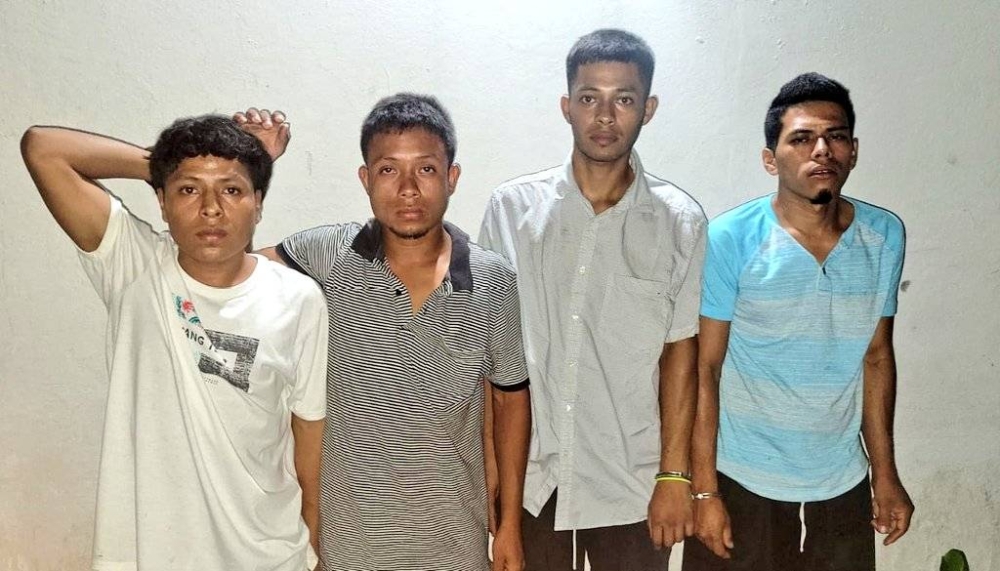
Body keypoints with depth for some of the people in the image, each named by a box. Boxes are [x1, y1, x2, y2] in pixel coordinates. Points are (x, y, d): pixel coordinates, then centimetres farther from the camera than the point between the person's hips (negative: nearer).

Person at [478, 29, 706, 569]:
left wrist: (675, 473, -4)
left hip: (631, 481, 0)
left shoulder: (680, 220, -6)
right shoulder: (512, 207, -5)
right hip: (528, 471, 1)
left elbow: (680, 353, -3)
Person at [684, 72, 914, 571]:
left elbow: (877, 357, 6)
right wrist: (705, 490, -12)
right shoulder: (730, 239, -15)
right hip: (742, 484, -3)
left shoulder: (885, 236, -2)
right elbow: (704, 368, -12)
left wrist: (885, 473, 9)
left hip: (843, 488, 4)